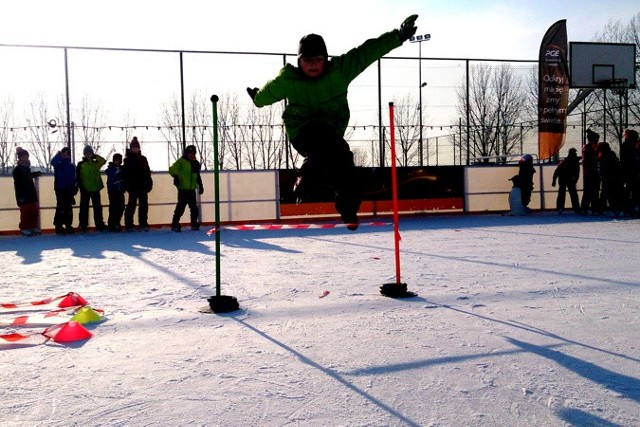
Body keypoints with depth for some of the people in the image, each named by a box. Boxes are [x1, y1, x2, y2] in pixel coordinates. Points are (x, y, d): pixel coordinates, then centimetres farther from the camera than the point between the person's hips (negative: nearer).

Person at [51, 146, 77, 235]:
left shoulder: (72, 166, 10)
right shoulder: (58, 164, 1)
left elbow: (73, 178, 10)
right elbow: (53, 162, -24)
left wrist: (75, 188, 4)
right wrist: (58, 155, -30)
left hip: (68, 190, 3)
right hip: (60, 189, -3)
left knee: (68, 208, 7)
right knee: (61, 207, -7)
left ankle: (68, 225, 14)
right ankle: (58, 226, -2)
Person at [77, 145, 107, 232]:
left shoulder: (96, 163, 9)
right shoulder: (81, 164, 0)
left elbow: (103, 161, -7)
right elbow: (78, 177, -3)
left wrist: (95, 156, -7)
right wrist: (81, 186, -11)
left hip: (95, 189, 3)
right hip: (85, 190, -3)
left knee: (98, 207, 6)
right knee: (84, 208, 3)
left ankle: (99, 224, 11)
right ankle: (83, 225, 9)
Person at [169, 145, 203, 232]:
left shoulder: (196, 163, 16)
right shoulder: (181, 161, -4)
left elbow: (198, 176, 25)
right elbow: (172, 169, -14)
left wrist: (200, 185, 20)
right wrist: (176, 176, -30)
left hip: (192, 189, 6)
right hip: (183, 189, -6)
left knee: (194, 207, 9)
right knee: (180, 207, -10)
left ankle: (194, 224, 20)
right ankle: (175, 224, -5)